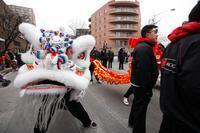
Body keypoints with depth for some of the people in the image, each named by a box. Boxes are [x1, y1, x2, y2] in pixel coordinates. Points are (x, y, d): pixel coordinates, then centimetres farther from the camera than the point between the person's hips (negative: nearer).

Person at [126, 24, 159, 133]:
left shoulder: (141, 46, 12)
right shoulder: (145, 48, -23)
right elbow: (144, 71, -30)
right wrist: (147, 89, -24)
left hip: (137, 83, 11)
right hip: (142, 86, -11)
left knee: (137, 104, 26)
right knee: (140, 109, 4)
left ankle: (132, 122, 47)